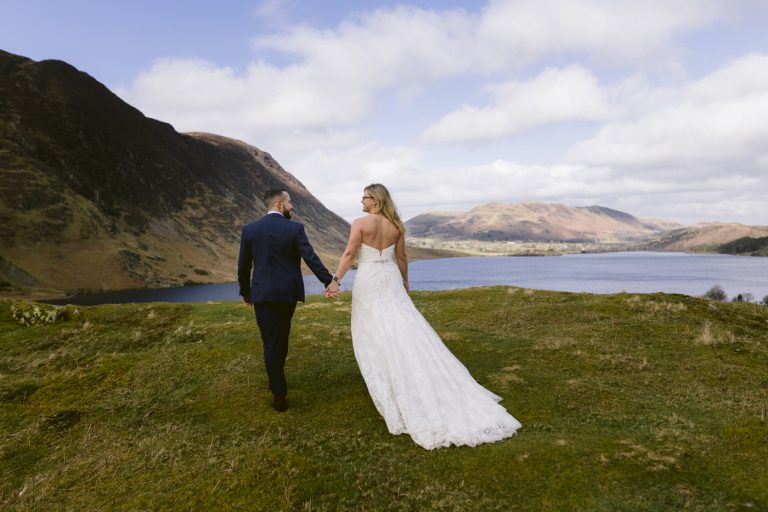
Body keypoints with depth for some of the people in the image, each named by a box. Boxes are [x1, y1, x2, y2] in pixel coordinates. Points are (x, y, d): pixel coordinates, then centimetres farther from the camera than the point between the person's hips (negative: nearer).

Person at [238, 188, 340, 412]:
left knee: (271, 342, 2)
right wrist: (329, 281, -11)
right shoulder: (294, 228, -8)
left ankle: (279, 394, 0)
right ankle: (277, 380, 39)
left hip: (263, 294, 0)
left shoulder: (249, 229, -3)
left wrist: (245, 292, 15)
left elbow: (243, 266, 3)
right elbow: (311, 258, -15)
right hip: (288, 293, 1)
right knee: (282, 337, 21)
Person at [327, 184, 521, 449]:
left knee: (374, 337, 5)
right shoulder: (396, 226, 5)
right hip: (390, 280, 4)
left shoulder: (360, 223, -9)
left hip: (368, 283, -4)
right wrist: (405, 283, 21)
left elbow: (349, 254, -15)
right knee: (405, 331, 6)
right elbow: (401, 257, 10)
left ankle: (386, 385, 13)